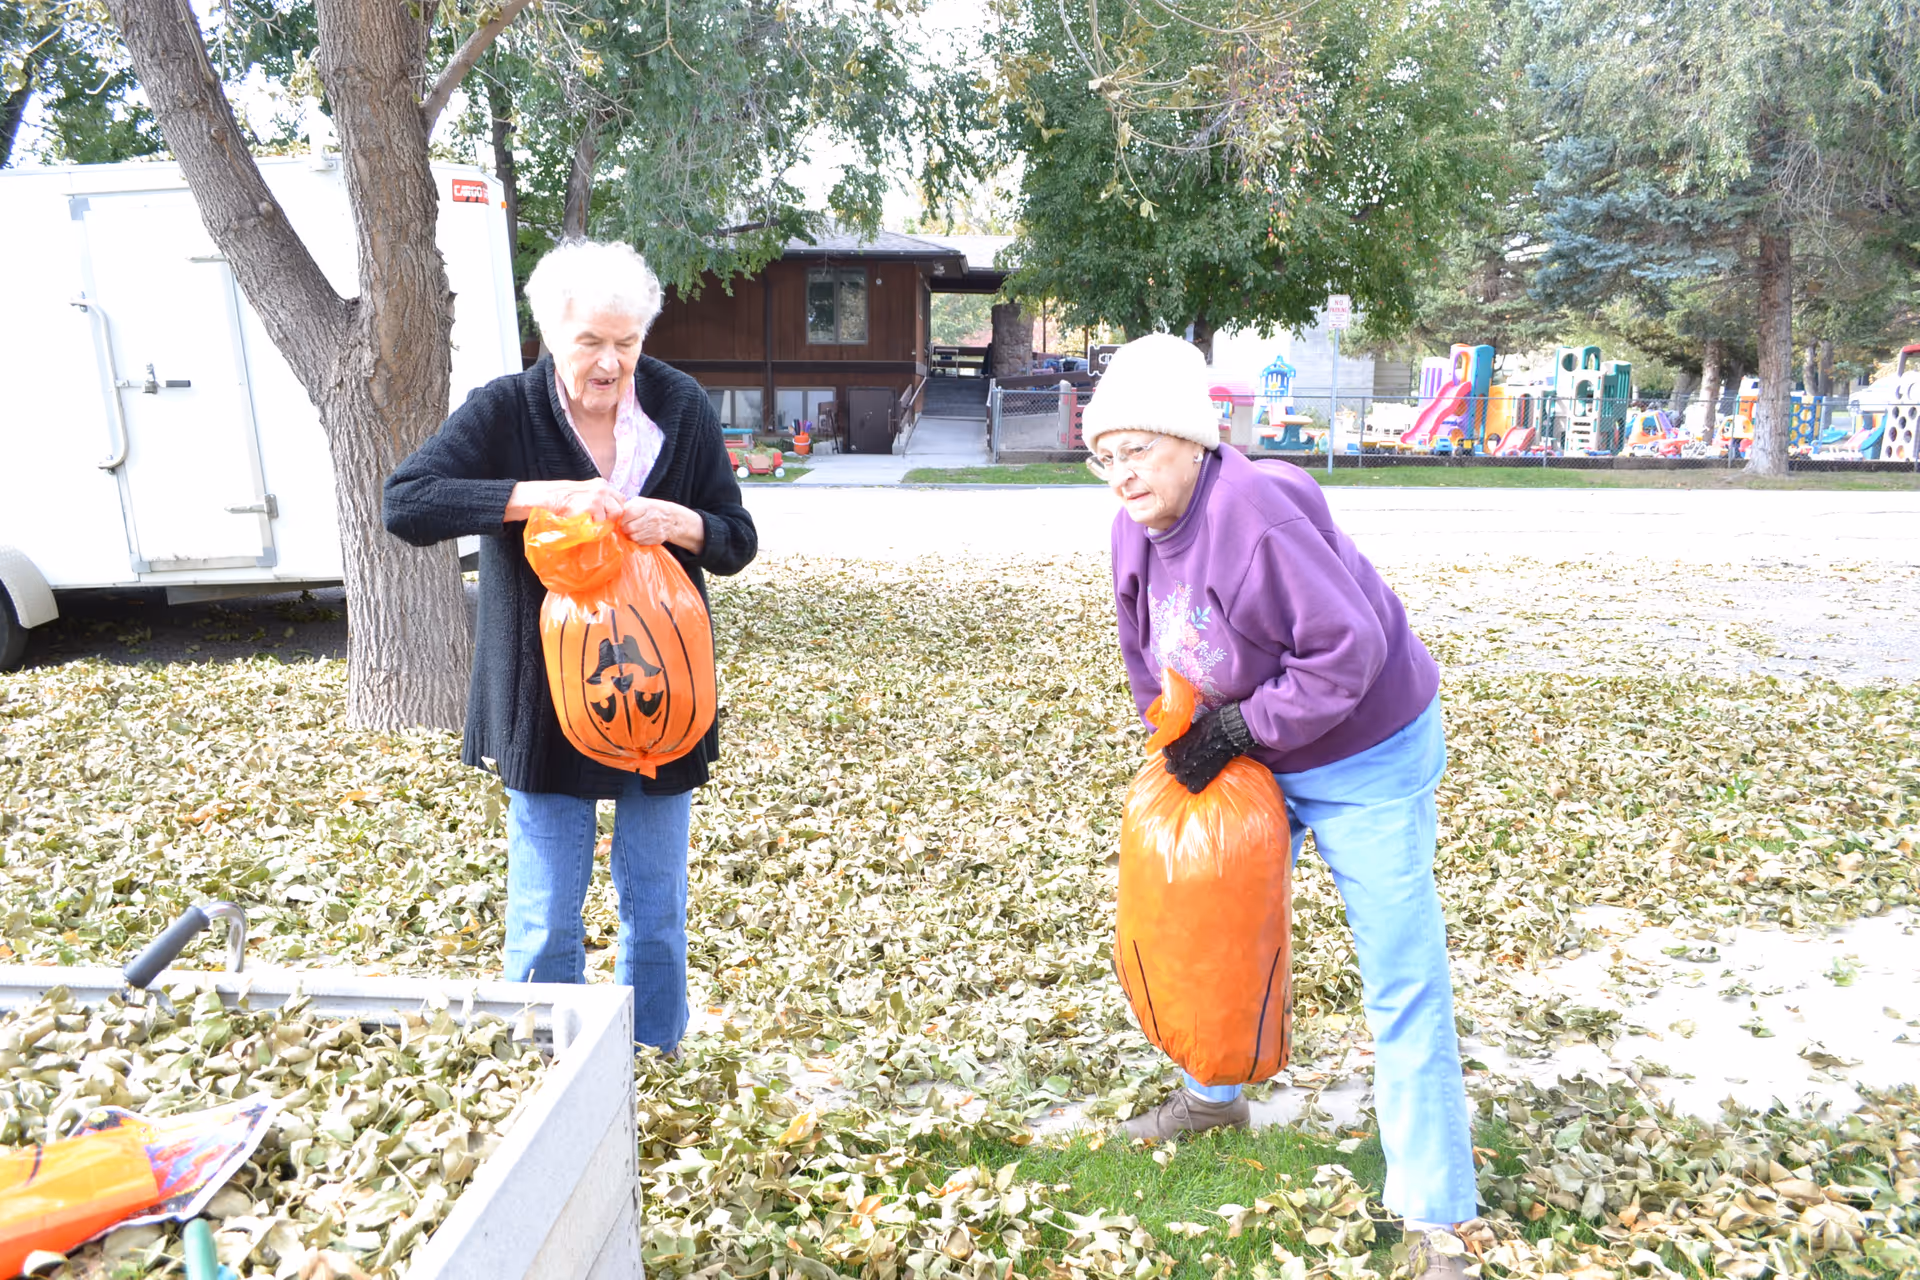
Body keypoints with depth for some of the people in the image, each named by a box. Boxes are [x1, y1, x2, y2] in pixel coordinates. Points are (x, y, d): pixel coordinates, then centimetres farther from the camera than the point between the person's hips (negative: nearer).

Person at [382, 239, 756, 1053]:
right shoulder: (505, 412, -8)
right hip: (547, 704, -2)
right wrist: (542, 494, -29)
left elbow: (738, 542, 2)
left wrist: (680, 522, -20)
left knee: (657, 911, 14)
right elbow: (405, 504, -20)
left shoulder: (681, 408, -3)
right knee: (545, 925, 7)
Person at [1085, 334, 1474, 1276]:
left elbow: (1349, 650, -30)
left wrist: (1237, 729, -24)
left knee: (1401, 978, -3)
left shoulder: (1256, 514, -31)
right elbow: (1148, 658, 7)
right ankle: (1214, 1093, 46)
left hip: (1365, 757, -8)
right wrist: (1179, 743, 0)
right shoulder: (1134, 527, -6)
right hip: (1247, 756, 8)